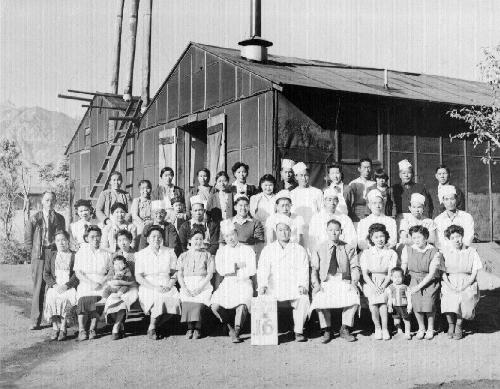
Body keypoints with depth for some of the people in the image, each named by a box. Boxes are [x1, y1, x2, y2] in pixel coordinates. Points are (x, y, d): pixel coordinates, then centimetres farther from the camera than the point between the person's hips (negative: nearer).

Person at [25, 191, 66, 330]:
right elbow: (28, 237, 10)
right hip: (38, 256, 0)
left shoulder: (59, 218, 9)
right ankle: (35, 321, 1)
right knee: (38, 287, -2)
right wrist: (32, 252, 4)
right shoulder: (35, 218, 7)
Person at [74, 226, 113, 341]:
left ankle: (92, 328, -15)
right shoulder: (81, 252, 13)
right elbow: (78, 272, 4)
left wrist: (101, 282, -8)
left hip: (102, 285, 1)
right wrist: (91, 283, -10)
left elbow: (111, 272, 12)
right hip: (85, 284, -1)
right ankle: (81, 330, -19)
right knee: (83, 300, -30)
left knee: (96, 299, -29)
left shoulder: (106, 254, 17)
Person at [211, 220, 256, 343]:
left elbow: (251, 271, -4)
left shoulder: (247, 250, 8)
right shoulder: (221, 251, 15)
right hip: (227, 285, 3)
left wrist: (230, 271, -3)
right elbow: (220, 270, -1)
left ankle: (236, 332, -11)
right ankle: (230, 328, 4)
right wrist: (237, 266, -6)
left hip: (244, 283, -2)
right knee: (215, 305, -22)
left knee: (242, 304, -32)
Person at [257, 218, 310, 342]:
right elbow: (262, 269, 4)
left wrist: (302, 285, -15)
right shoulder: (268, 250, 15)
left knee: (304, 299, -29)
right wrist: (262, 285, -14)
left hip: (294, 287, 0)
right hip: (273, 287, 1)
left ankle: (298, 332, -18)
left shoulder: (299, 249, 14)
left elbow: (303, 270, 4)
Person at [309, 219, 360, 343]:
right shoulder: (319, 249, 10)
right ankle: (327, 330, -9)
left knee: (354, 297, -31)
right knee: (319, 299, -32)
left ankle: (345, 329, -10)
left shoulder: (349, 248, 11)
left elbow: (355, 268, 5)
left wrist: (354, 282, -13)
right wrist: (316, 284, -11)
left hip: (344, 281, 0)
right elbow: (314, 269, 5)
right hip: (325, 282, 0)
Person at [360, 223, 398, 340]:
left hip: (385, 283, 0)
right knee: (372, 300, -26)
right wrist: (374, 286, -15)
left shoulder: (391, 253, 6)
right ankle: (377, 328, -9)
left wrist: (383, 286, -18)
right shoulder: (366, 254, 7)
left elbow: (390, 274, -1)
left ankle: (384, 329, -17)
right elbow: (365, 274, 1)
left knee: (382, 297, -28)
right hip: (370, 283, 0)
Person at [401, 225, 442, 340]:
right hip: (414, 279, 2)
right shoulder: (407, 250, 1)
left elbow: (431, 273, -11)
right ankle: (421, 328, 6)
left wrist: (419, 286, -16)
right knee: (416, 303, -17)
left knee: (429, 302, -19)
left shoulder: (434, 253, -9)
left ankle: (430, 328, 6)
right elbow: (403, 268, 8)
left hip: (430, 281, -2)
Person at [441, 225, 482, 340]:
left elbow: (474, 274, 0)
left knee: (464, 298, -28)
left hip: (467, 283, 0)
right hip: (450, 283, 1)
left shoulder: (471, 252, 2)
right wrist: (449, 285, -11)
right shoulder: (446, 252, 7)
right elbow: (443, 273, 4)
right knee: (447, 299, -27)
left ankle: (459, 326, -3)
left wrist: (464, 287, -12)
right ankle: (451, 325, -3)